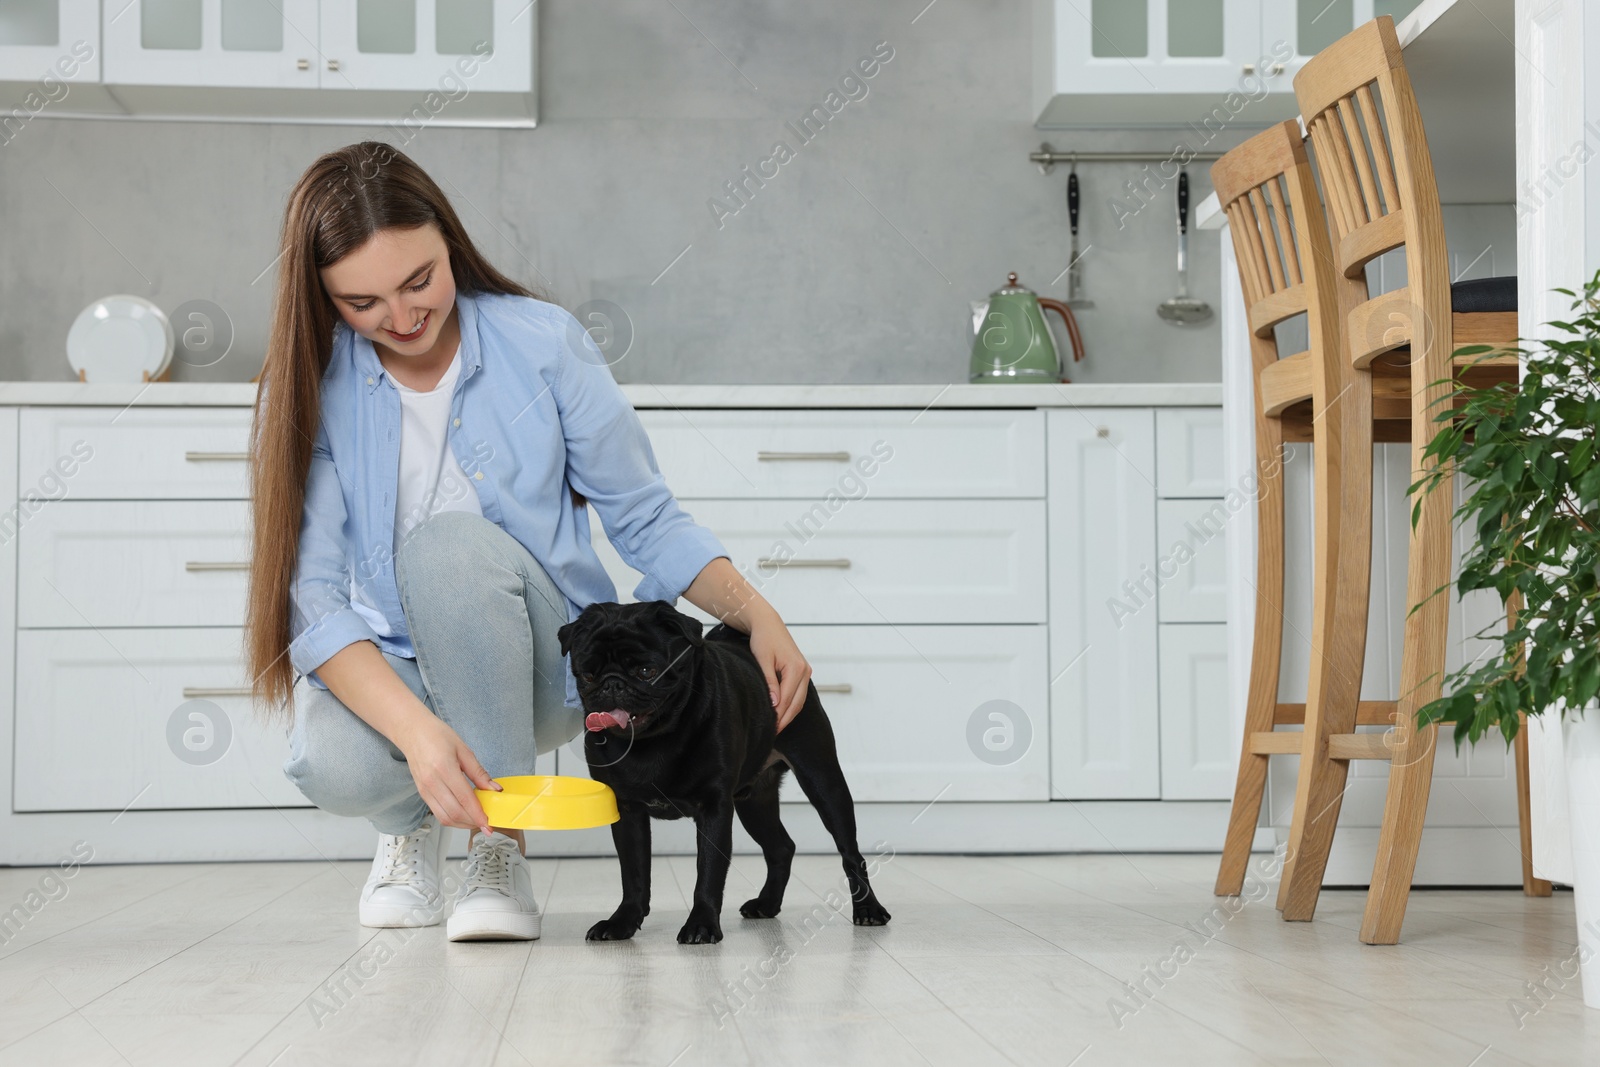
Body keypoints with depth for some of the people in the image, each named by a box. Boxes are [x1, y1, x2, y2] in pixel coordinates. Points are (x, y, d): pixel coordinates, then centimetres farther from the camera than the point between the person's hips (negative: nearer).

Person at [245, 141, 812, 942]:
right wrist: (418, 730, -36)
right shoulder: (309, 388, -10)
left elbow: (645, 519, -2)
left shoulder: (545, 344, -9)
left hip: (539, 664, 0)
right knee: (336, 767, -34)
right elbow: (313, 599, -20)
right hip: (384, 667, 0)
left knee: (451, 542, -32)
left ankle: (502, 849, -20)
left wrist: (759, 617, -18)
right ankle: (410, 825, 6)